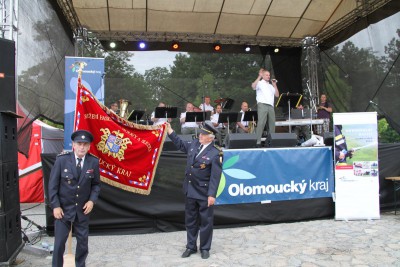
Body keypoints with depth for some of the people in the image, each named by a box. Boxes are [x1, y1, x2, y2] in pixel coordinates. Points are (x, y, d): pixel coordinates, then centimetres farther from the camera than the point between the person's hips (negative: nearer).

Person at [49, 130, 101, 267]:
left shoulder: (94, 162, -7)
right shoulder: (61, 160, -12)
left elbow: (96, 184, 3)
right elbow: (53, 184, -7)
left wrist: (92, 200, -10)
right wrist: (55, 206, -11)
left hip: (82, 209, 2)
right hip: (63, 208, -2)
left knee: (83, 241, 13)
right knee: (59, 242, 4)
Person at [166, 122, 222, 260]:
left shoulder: (215, 153, -16)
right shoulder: (194, 144, 2)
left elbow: (215, 176, -18)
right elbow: (181, 145, 23)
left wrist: (212, 194, -21)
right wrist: (170, 131, 19)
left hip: (205, 193, -6)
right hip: (190, 190, 6)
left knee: (205, 221, 9)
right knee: (190, 220, 16)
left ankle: (205, 248, 26)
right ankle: (191, 247, 31)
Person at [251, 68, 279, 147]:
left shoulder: (271, 86, 27)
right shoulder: (259, 83, 8)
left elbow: (277, 95, 19)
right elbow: (253, 86, -15)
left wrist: (274, 85, 13)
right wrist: (259, 76, -13)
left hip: (270, 106, 7)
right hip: (262, 105, -7)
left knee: (272, 124, 4)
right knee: (261, 123, -15)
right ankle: (258, 142, -17)